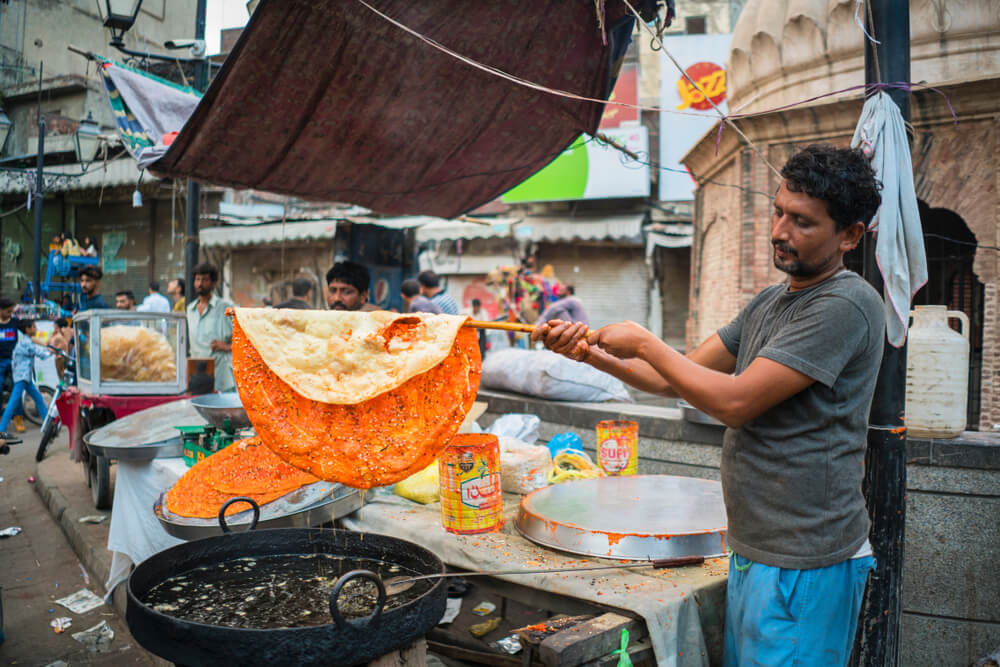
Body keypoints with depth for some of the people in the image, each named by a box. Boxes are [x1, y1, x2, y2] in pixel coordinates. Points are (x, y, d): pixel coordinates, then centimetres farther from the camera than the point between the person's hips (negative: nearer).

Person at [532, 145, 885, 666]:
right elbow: (679, 378, 12)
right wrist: (591, 351, 0)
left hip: (804, 566, -8)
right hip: (752, 549, 8)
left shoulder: (847, 304, -16)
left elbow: (734, 401, -22)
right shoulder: (767, 304, 13)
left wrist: (643, 342, -12)